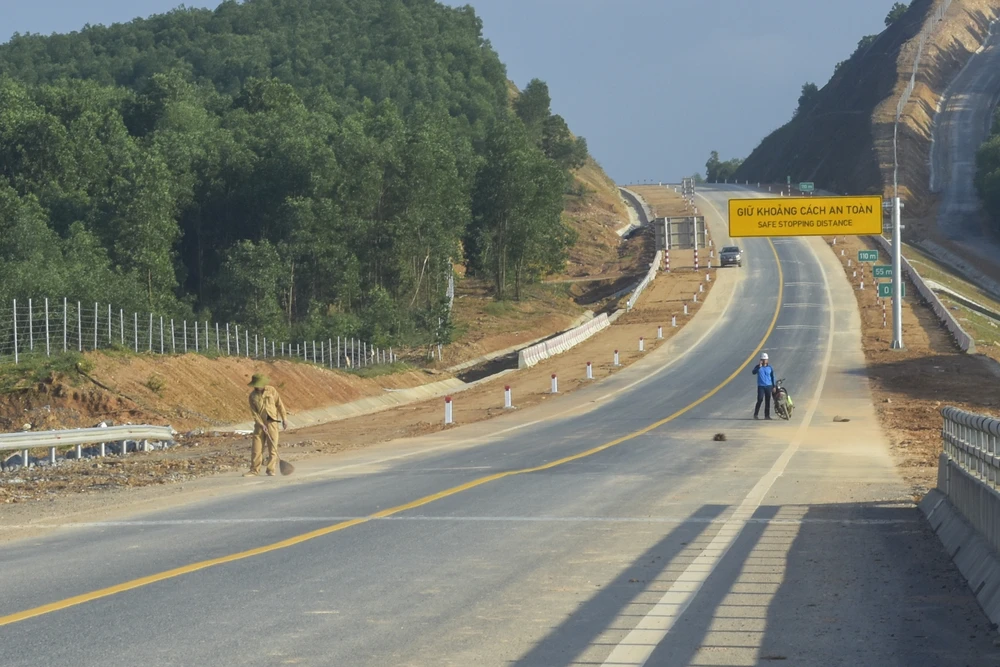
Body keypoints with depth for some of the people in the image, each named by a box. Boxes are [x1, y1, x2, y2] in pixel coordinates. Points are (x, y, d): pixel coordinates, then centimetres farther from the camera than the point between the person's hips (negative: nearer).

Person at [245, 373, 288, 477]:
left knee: (272, 446, -2)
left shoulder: (271, 390, -1)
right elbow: (254, 412, -4)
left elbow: (279, 404, 4)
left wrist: (284, 418, 2)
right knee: (256, 447, -2)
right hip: (259, 423, 1)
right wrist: (261, 424, -14)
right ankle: (254, 470, 4)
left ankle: (271, 469, 5)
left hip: (272, 421, -1)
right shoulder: (252, 396, -1)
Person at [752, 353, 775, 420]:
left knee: (767, 401, 4)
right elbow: (754, 372, -17)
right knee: (760, 400, -13)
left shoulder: (770, 367, 6)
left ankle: (767, 415, 9)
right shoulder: (758, 366, 1)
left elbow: (772, 377, 11)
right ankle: (756, 414, -5)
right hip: (761, 386, -2)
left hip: (768, 386, 2)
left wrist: (774, 386, 8)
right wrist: (759, 367, -26)